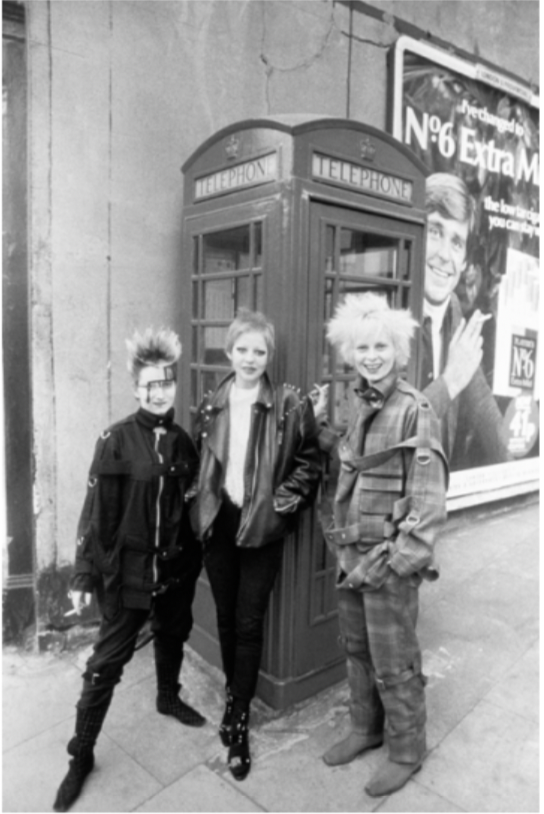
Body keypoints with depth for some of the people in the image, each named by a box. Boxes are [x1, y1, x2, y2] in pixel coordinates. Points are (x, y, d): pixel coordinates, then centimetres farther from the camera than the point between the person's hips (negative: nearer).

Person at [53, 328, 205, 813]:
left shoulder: (183, 441, -1)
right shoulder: (117, 440, -14)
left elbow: (191, 504, 7)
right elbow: (97, 511, -12)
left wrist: (194, 556, 8)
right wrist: (85, 573, -12)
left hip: (176, 567, 5)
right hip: (127, 569, -4)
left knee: (173, 637, 24)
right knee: (107, 663, 4)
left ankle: (168, 697, 52)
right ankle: (81, 754, 23)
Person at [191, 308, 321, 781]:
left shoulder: (290, 405, -8)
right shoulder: (211, 405, 5)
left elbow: (310, 462, -3)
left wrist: (285, 500, -11)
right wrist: (203, 506, 6)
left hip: (262, 528, -4)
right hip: (218, 524, 4)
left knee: (249, 623, 3)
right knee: (225, 617, 16)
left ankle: (239, 719, 19)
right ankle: (234, 699, 38)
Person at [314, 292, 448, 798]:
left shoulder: (414, 411, -15)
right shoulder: (359, 404, 6)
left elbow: (429, 499, -16)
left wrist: (397, 562, -17)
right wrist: (321, 425, 2)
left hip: (389, 557, -7)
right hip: (351, 551, 7)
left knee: (393, 664, 8)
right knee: (357, 650, 21)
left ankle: (407, 751, 31)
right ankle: (366, 728, 42)